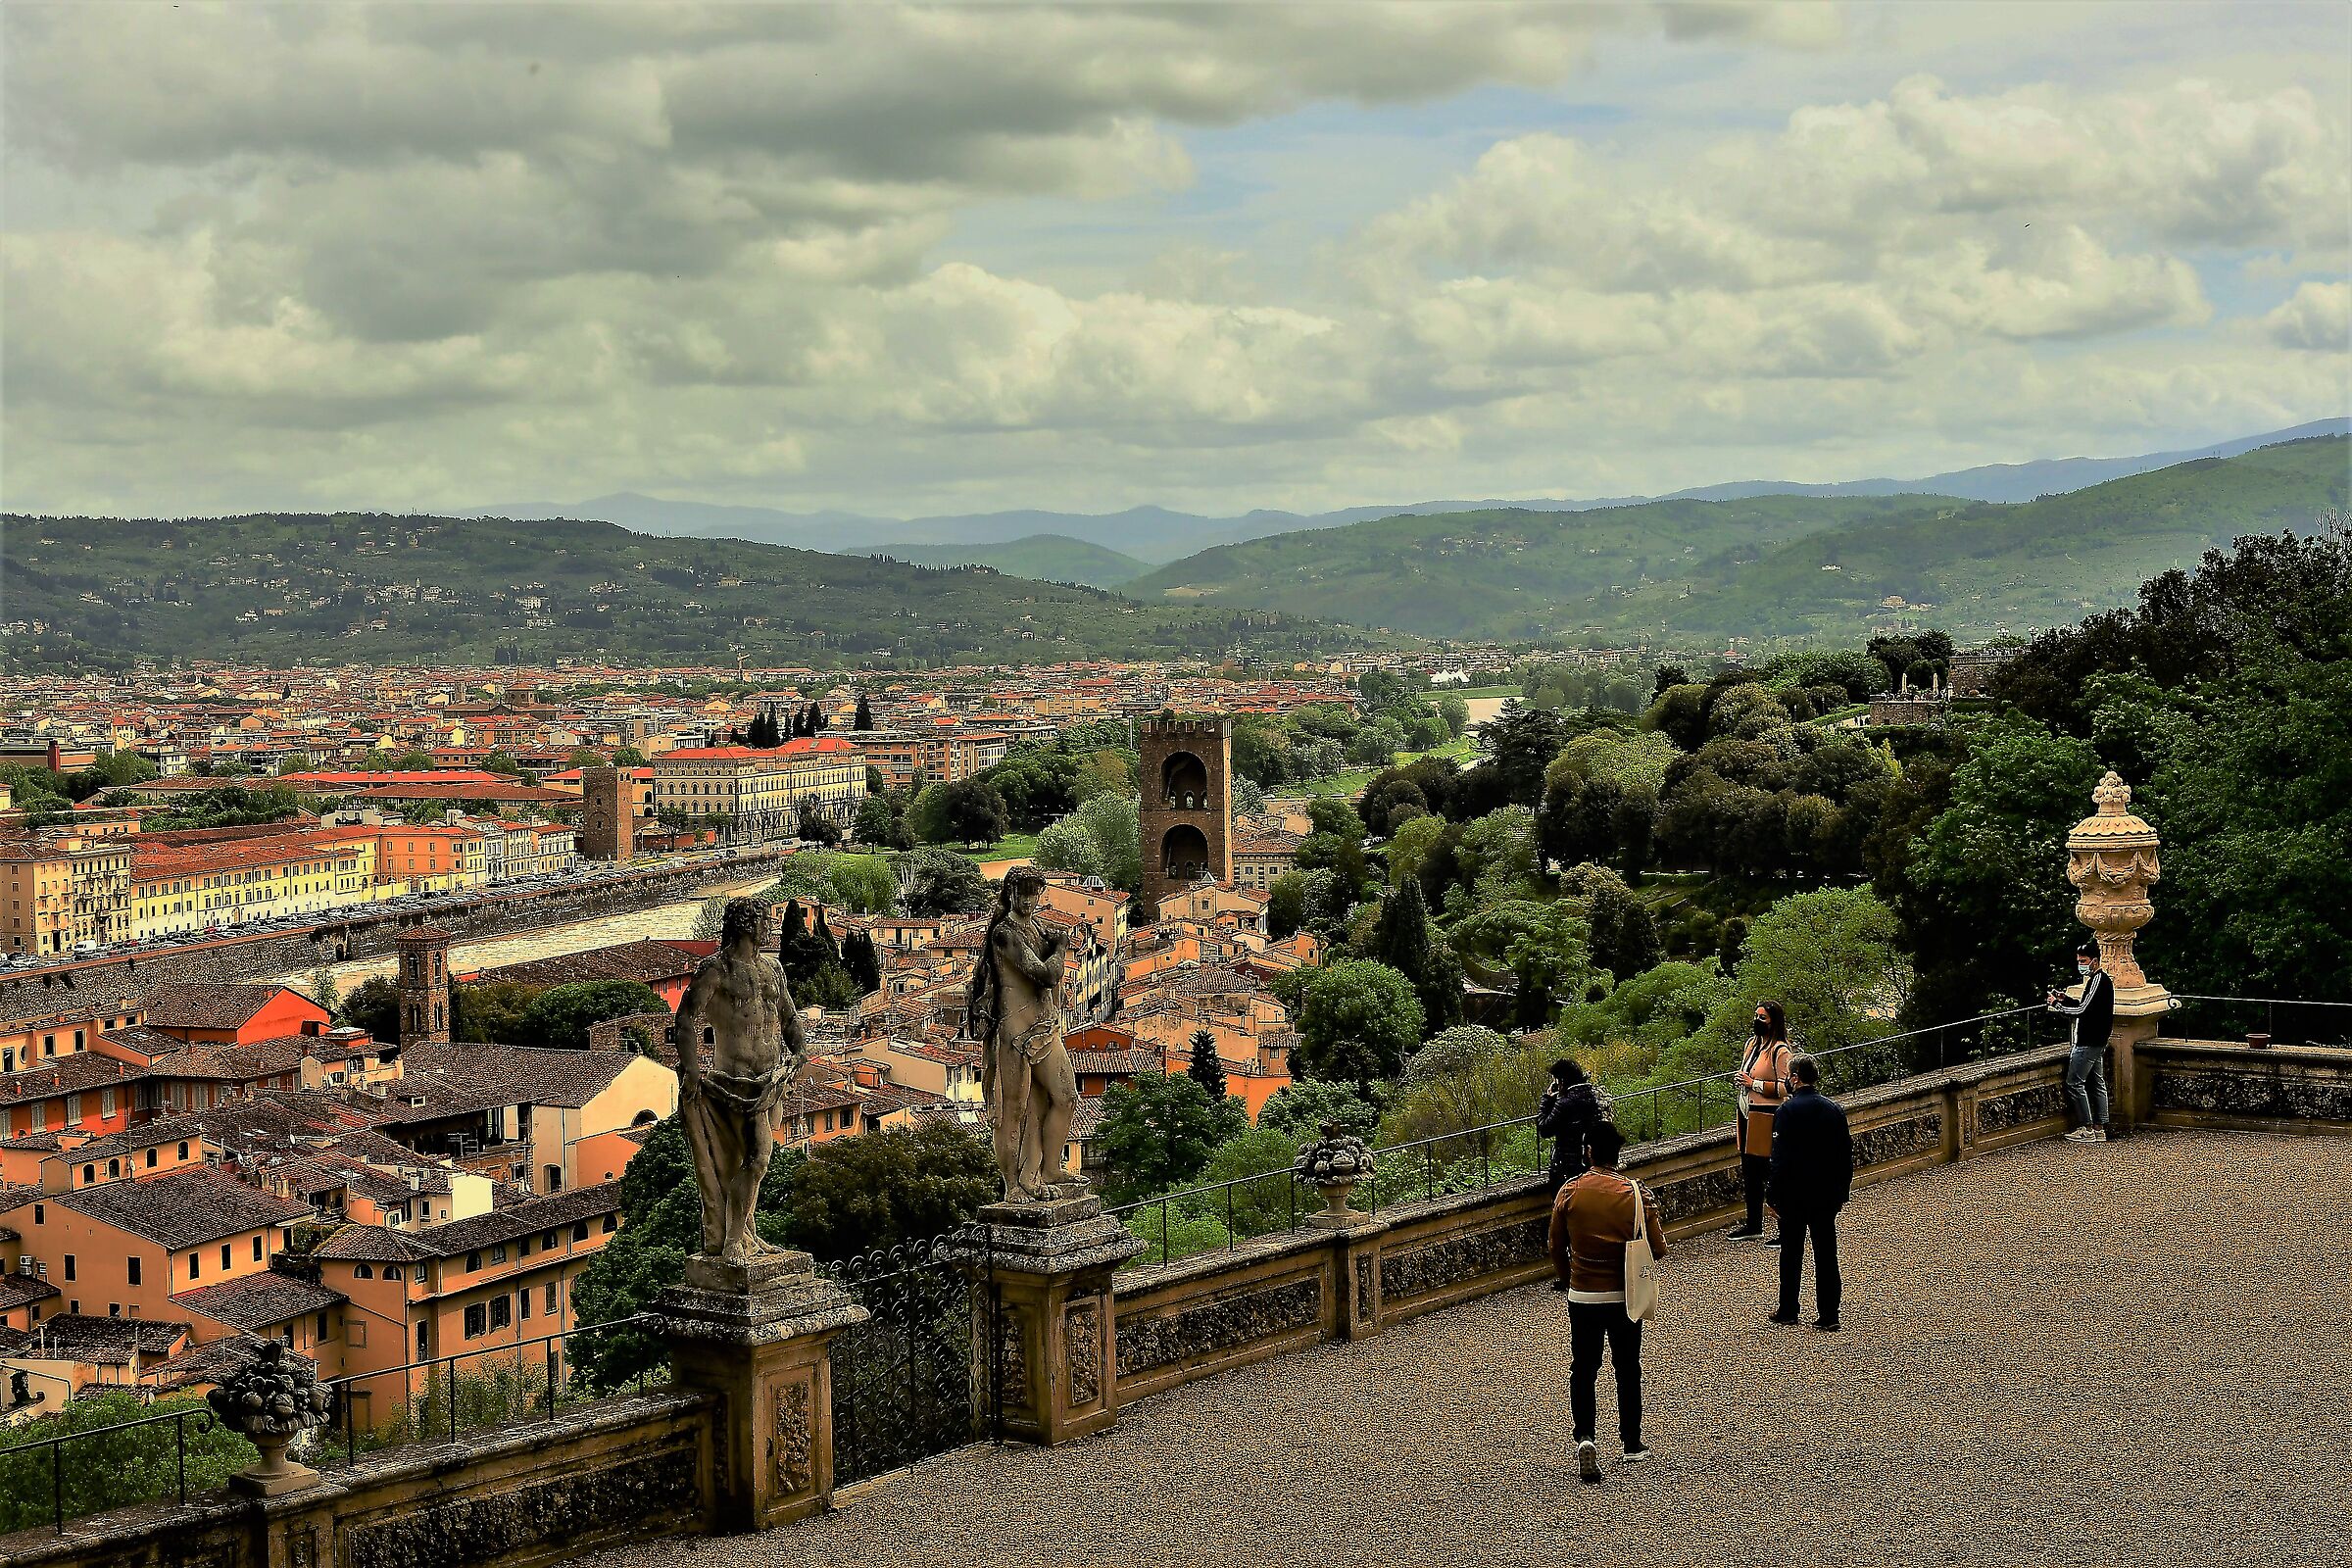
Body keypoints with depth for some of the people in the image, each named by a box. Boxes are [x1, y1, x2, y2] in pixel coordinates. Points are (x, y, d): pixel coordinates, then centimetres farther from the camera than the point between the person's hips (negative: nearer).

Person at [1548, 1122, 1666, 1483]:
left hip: (1582, 1298, 0)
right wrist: (1653, 1214, 12)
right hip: (1624, 1298, 1)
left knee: (1583, 1369, 10)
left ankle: (1585, 1436, -11)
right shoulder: (1636, 1195, -10)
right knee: (1628, 1370, 17)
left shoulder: (1569, 1193, -8)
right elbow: (1658, 1250, -7)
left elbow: (1556, 1248, 0)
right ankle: (1632, 1445, 25)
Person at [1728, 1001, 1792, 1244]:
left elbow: (1784, 1087, -18)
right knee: (1749, 1170, 15)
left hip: (1766, 1115, -9)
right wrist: (1740, 1078, 11)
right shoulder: (1752, 1042, 13)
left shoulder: (1779, 1050, -13)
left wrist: (1753, 1083, -16)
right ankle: (1754, 1225, 27)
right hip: (1746, 1112, 9)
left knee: (1771, 1172, -7)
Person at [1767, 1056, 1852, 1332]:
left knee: (1791, 1254, 9)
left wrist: (1774, 1196, -8)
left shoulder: (1786, 1110, -13)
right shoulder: (1836, 1109, 2)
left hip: (1794, 1195, -4)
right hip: (1827, 1195, 4)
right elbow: (1846, 1155, 6)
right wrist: (1842, 1193, 15)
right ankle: (1829, 1317, 6)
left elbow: (1780, 1158, -14)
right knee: (1826, 1255, 7)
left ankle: (1788, 1312, 16)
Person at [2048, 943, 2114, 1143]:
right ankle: (2099, 1130, 13)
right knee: (2097, 1084, 11)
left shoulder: (2098, 980, -17)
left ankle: (2086, 1130, -7)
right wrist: (2066, 1000, 10)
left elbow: (2082, 1010, -23)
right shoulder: (2100, 980, 16)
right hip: (2096, 1042, 11)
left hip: (2089, 1042, -11)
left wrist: (2057, 1005, -13)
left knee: (2075, 1083, -8)